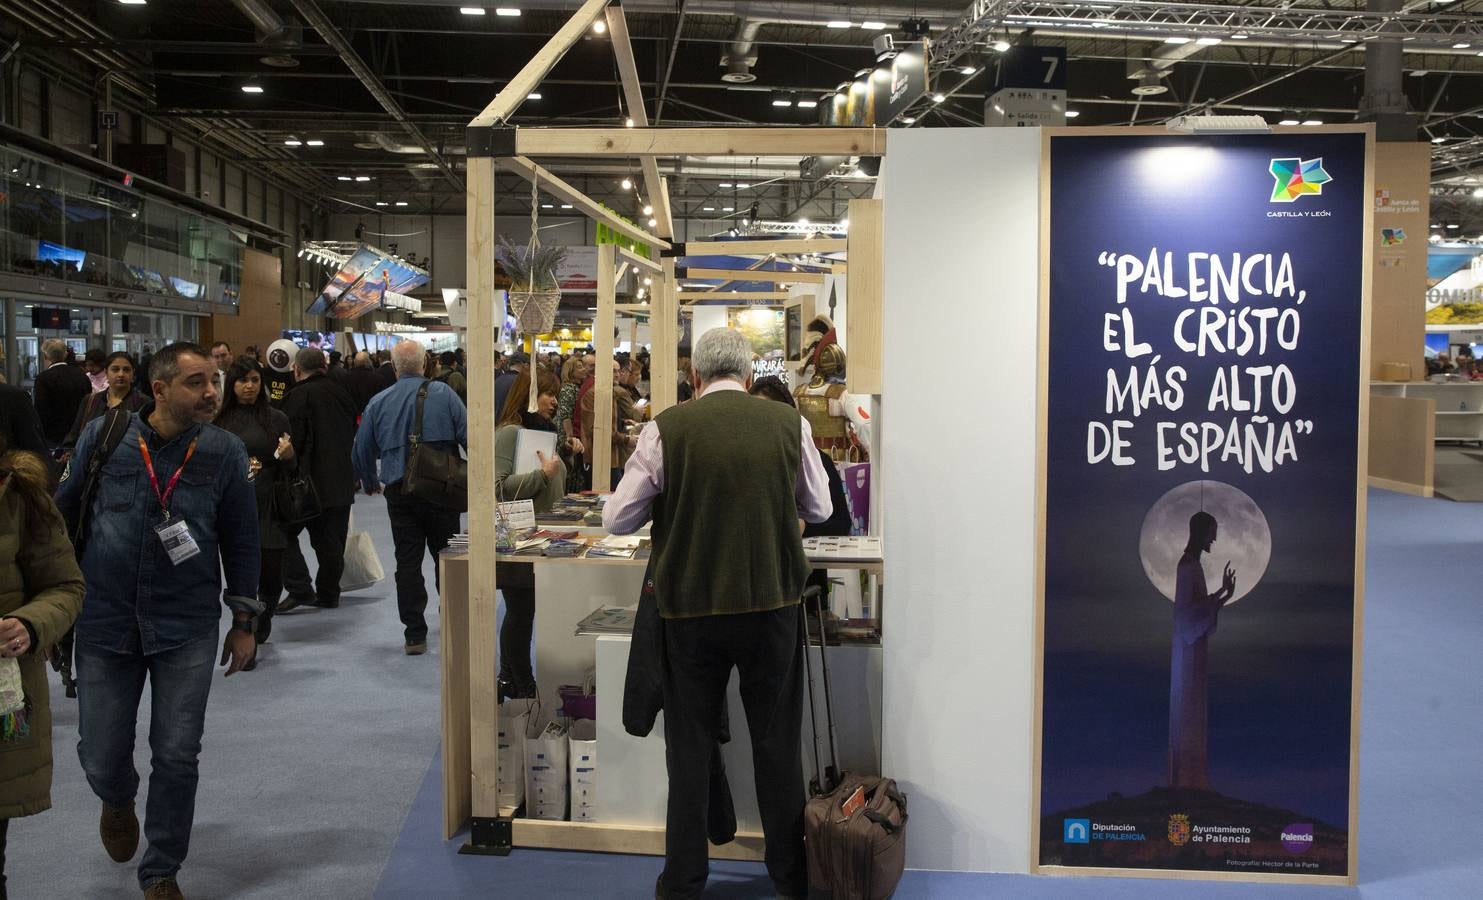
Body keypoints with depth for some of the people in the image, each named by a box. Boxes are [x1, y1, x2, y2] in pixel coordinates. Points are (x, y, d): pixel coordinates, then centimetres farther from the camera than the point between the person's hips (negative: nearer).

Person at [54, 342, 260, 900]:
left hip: (188, 629, 0)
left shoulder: (224, 451, -4)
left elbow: (241, 538, 4)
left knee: (177, 757, 4)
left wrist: (243, 621, 4)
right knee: (100, 756, 9)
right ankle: (119, 802, 46)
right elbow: (61, 517, 6)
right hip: (104, 625, 0)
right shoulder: (101, 438, -5)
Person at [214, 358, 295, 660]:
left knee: (271, 574, 4)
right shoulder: (219, 420, 3)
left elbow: (287, 469, 9)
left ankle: (263, 619, 36)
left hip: (268, 507, 1)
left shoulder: (276, 418, 4)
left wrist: (288, 456, -11)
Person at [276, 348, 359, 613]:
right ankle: (328, 594, 17)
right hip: (342, 481, 7)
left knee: (286, 532, 4)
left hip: (310, 481, -6)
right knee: (331, 540, 11)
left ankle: (300, 589, -5)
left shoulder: (298, 395, -11)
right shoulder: (341, 393, 11)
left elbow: (294, 441, -16)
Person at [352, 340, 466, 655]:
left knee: (407, 563, 5)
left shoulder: (378, 402, 3)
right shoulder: (443, 393, -4)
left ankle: (415, 636, 6)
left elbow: (363, 449, 12)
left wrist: (371, 483, 29)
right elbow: (468, 436, -7)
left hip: (400, 491, 1)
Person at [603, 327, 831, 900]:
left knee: (689, 746, 14)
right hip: (772, 602, 1)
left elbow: (616, 519, -2)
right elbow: (819, 509, 10)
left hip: (690, 608, -1)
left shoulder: (667, 428, -9)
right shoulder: (789, 425, -4)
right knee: (778, 744, 16)